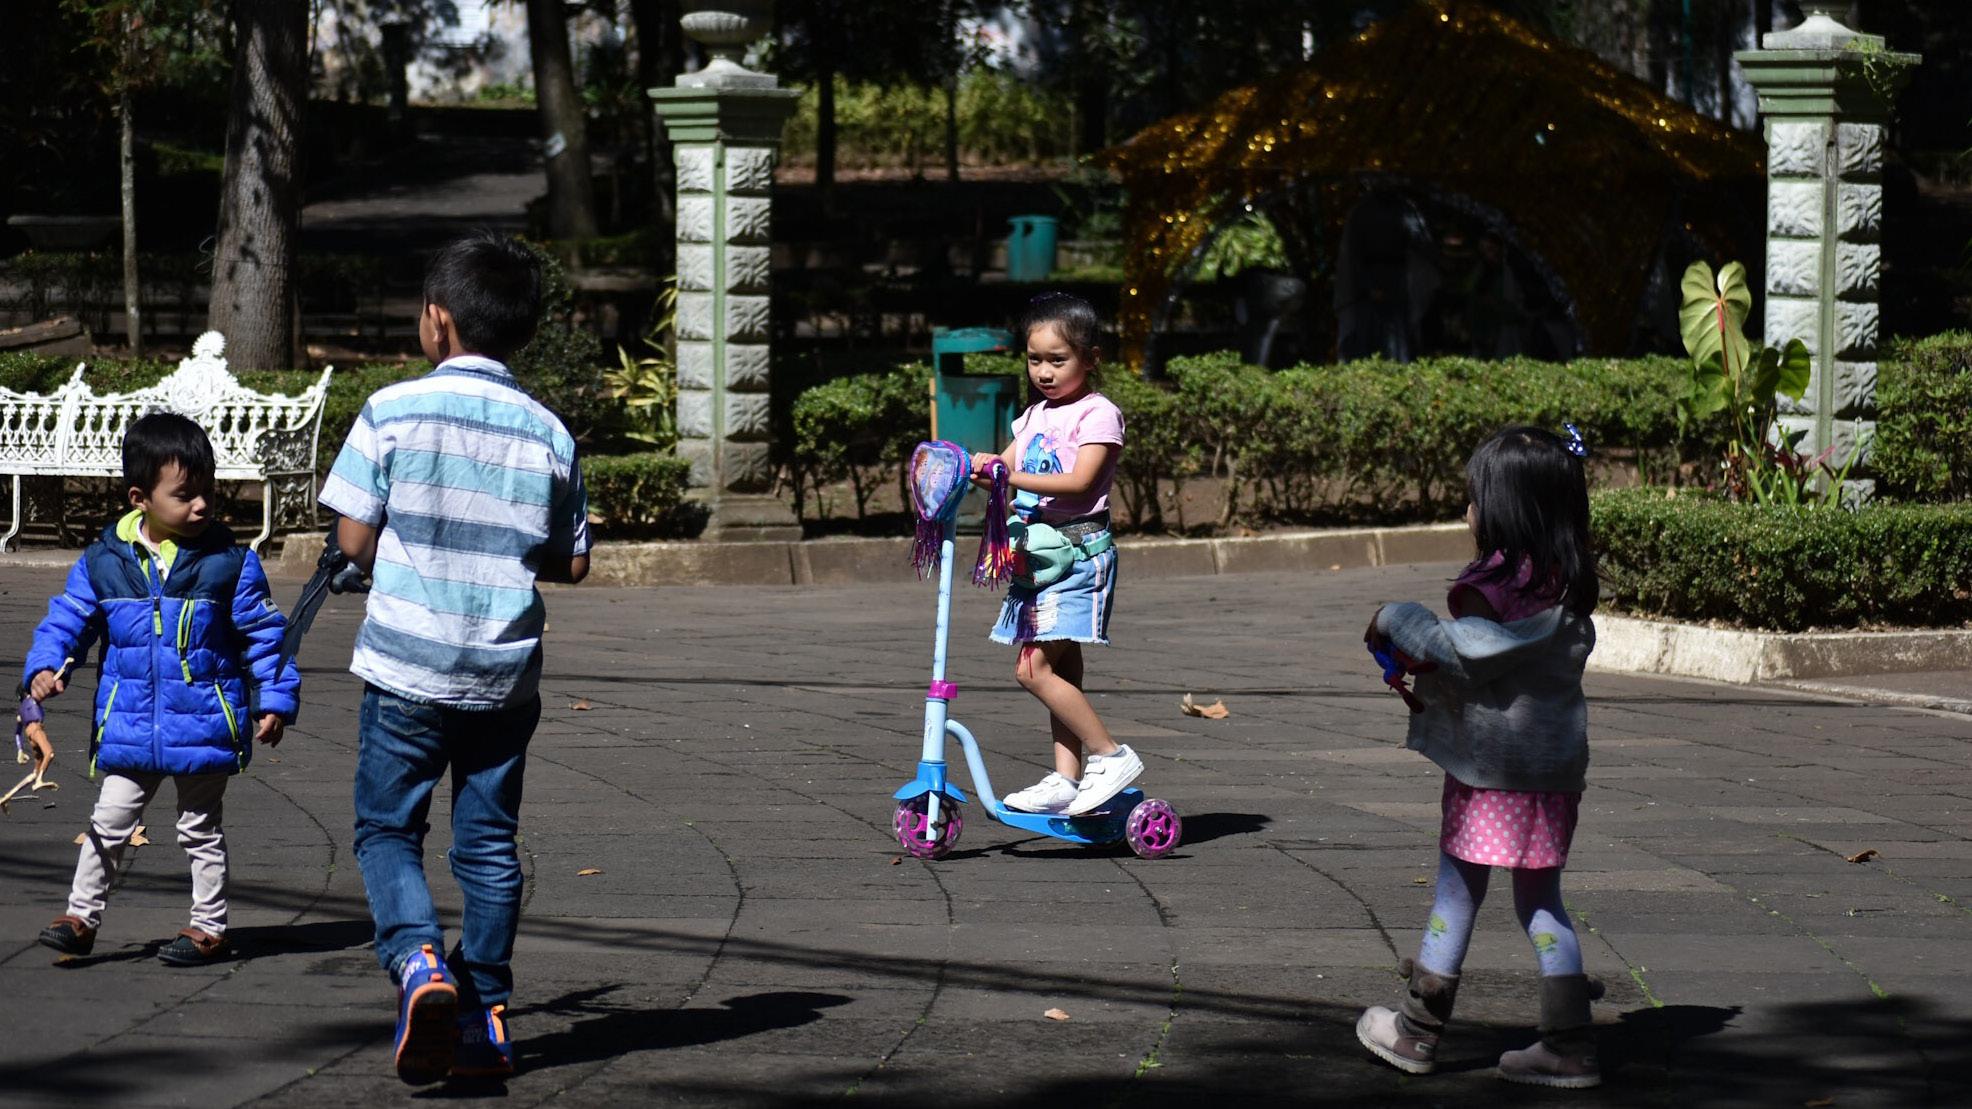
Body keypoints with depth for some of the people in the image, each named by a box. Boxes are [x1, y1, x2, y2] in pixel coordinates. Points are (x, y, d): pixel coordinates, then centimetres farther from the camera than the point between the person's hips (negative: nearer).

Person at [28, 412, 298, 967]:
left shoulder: (230, 563, -7)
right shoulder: (103, 562, -3)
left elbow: (263, 634, -1)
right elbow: (67, 619, 2)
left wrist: (274, 698, -3)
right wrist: (45, 667, -14)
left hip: (204, 727, -2)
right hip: (129, 729, 2)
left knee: (201, 831, 10)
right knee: (108, 825, 9)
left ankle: (209, 927, 21)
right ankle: (81, 916, 20)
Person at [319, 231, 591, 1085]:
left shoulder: (393, 412, -9)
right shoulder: (548, 434, 1)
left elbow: (354, 540, -7)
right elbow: (571, 563, 5)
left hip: (406, 666, -3)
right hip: (506, 671, 3)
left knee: (387, 829, 8)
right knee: (489, 842, 12)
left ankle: (418, 963, -16)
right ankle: (484, 1019, 15)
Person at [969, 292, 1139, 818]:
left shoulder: (1097, 414, -7)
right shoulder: (1035, 416, 18)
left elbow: (1079, 482, -19)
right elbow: (1005, 468, 16)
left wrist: (1011, 476, -26)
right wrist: (975, 469, -6)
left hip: (1078, 549, -8)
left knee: (1035, 668, -16)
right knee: (1062, 669, 9)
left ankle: (1111, 755, -9)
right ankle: (1067, 778, 12)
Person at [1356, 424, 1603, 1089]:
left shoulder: (1493, 582, -17)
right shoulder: (1569, 584, 6)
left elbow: (1461, 651, -22)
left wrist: (1396, 621, -7)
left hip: (1491, 759, -7)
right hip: (1555, 759, 7)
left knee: (1459, 886, 5)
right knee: (1539, 898, 12)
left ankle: (1417, 1030, 15)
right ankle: (1569, 1043, 9)